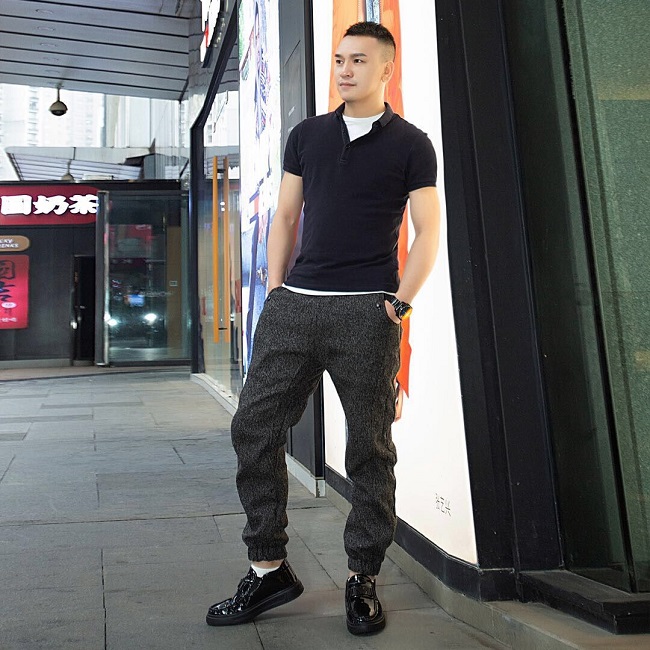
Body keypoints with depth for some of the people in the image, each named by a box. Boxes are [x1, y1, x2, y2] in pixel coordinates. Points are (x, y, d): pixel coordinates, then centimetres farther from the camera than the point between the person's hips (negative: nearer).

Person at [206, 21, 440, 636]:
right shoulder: (307, 135, 16)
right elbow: (285, 217, 16)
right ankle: (268, 568, 14)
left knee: (369, 450, 2)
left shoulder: (410, 144, 6)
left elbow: (427, 229, 2)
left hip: (365, 311, -4)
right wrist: (275, 290, 7)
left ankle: (362, 579, 17)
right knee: (253, 427, 1)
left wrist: (398, 305, -8)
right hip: (294, 304, 4)